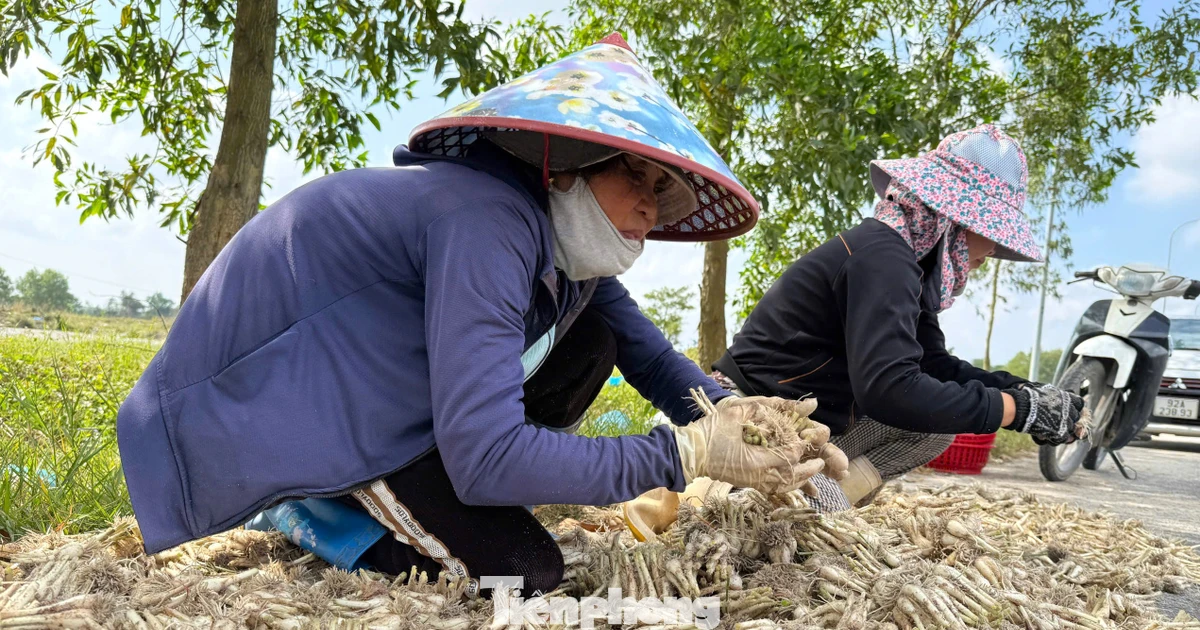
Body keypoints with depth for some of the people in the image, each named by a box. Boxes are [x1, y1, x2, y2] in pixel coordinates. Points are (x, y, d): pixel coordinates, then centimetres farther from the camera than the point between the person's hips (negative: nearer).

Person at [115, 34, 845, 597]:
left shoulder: (563, 230, -2)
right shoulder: (487, 221, -30)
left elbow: (648, 352, 4)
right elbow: (485, 455, -34)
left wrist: (730, 417, -15)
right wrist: (684, 455, -29)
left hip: (375, 373, 9)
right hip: (276, 405, -9)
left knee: (589, 344, -1)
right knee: (521, 570, -16)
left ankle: (394, 494, 3)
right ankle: (324, 512, 2)